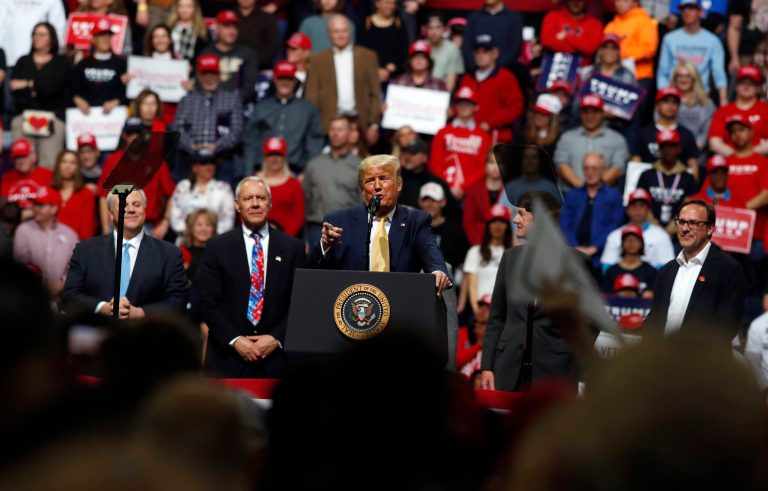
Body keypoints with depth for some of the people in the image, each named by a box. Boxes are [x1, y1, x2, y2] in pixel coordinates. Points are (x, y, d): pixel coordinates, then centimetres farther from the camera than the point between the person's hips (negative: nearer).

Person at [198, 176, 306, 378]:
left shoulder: (293, 248, 7)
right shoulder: (218, 247, 5)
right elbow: (208, 302, 1)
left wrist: (277, 339, -7)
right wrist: (235, 340, -9)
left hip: (275, 359, 1)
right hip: (228, 359, -1)